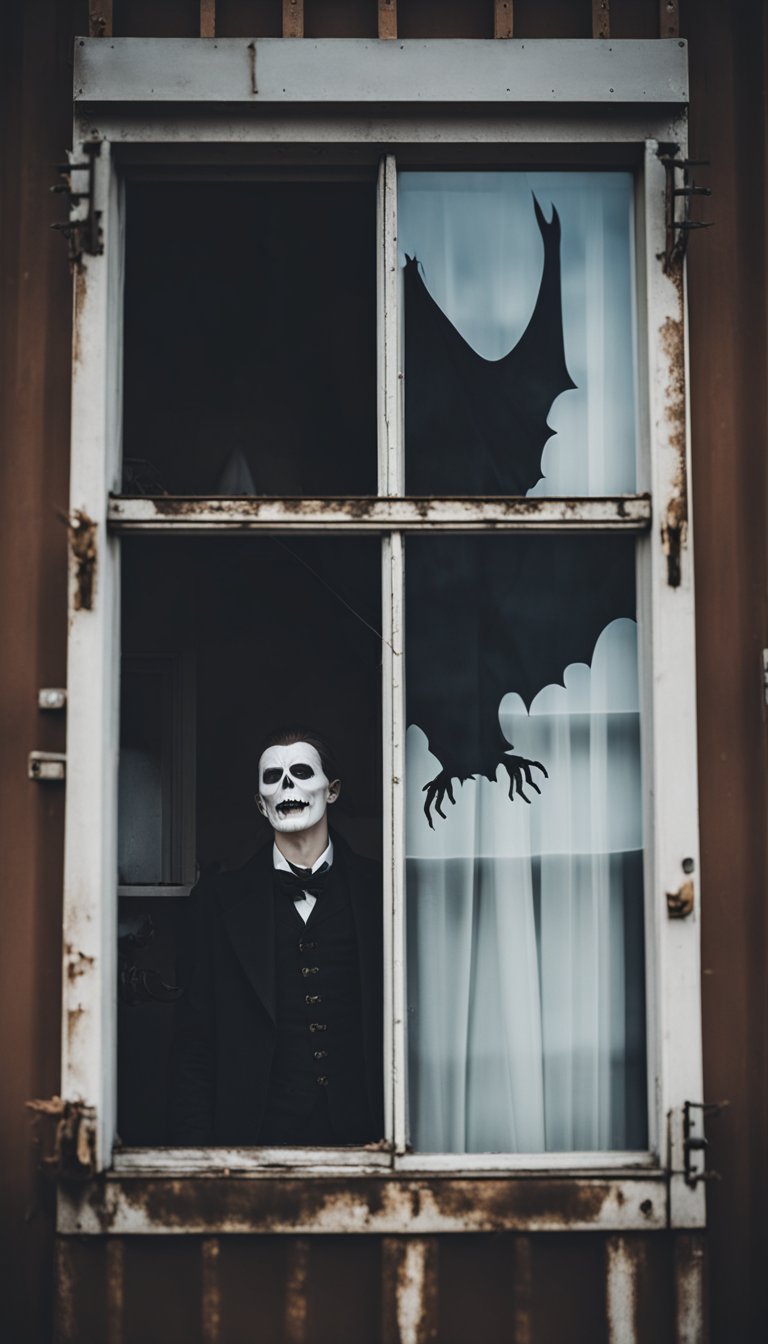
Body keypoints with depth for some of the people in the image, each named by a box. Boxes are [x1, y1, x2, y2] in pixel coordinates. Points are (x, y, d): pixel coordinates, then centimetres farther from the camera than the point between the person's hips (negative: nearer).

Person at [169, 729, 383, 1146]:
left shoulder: (379, 892, 7)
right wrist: (196, 1149, -1)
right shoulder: (218, 900, 7)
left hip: (358, 1137, 0)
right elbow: (192, 1048, 7)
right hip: (257, 1134, 0)